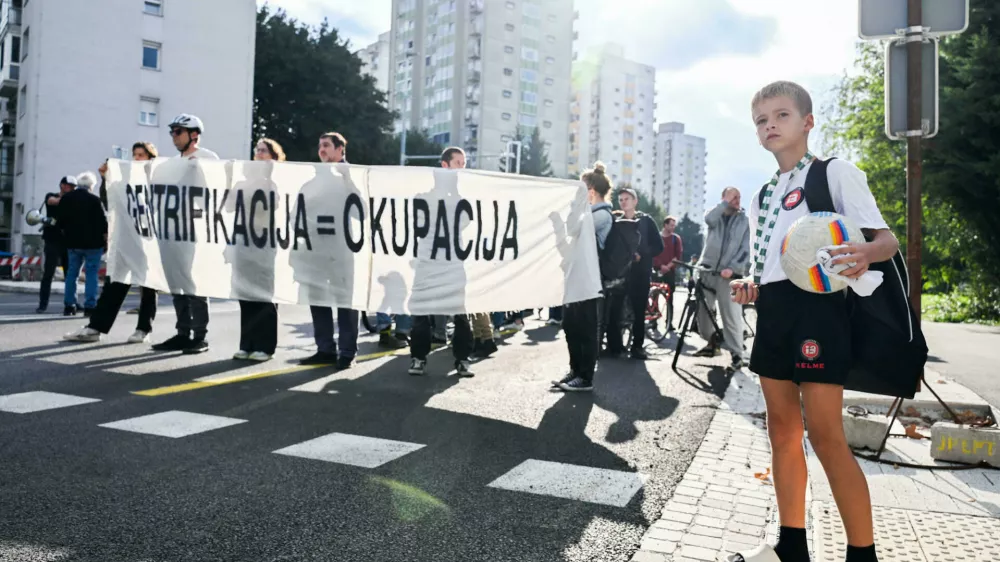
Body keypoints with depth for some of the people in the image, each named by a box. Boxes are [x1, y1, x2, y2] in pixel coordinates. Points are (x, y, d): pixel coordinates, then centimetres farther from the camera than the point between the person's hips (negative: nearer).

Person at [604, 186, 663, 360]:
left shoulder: (646, 220, 6)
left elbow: (659, 246, 1)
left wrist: (641, 255, -13)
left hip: (639, 272, -1)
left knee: (639, 311, 2)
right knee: (614, 310, -6)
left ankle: (637, 346, 11)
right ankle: (615, 345, 5)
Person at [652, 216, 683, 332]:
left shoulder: (676, 238, 6)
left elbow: (679, 255, 2)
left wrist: (670, 265, -11)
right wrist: (660, 266, -12)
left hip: (670, 271, 0)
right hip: (658, 270, 0)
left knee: (670, 297, -1)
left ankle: (669, 322, 2)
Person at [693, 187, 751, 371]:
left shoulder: (745, 221, 5)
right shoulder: (717, 215, 11)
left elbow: (746, 249, -4)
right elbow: (709, 219, -15)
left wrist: (733, 268, -16)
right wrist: (725, 202, -9)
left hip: (728, 275, -3)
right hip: (707, 271, 3)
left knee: (731, 317, -6)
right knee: (702, 311, 9)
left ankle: (737, 355, 2)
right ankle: (712, 343, 29)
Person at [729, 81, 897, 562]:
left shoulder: (835, 173, 0)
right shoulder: (762, 197, 19)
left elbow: (886, 238, -7)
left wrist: (866, 253, -29)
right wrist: (750, 287, 3)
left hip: (815, 306, -7)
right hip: (771, 313, 7)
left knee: (825, 435, -9)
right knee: (782, 430, 9)